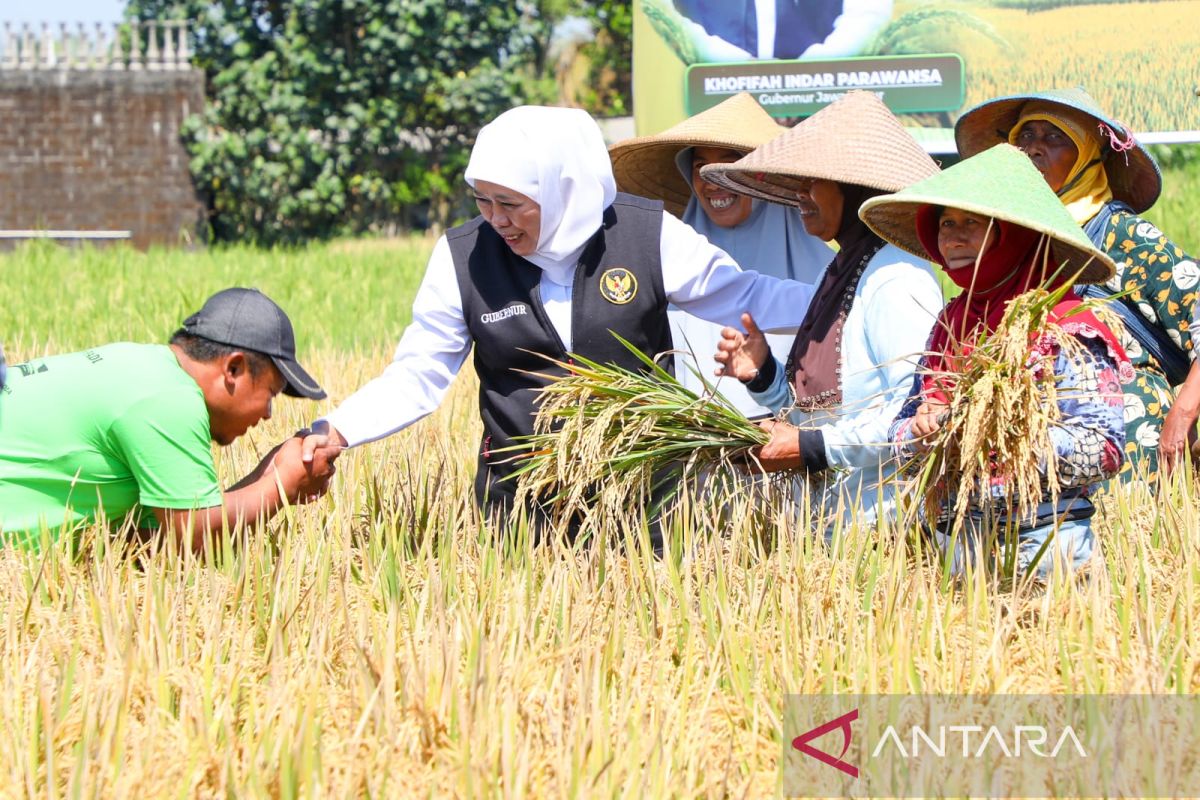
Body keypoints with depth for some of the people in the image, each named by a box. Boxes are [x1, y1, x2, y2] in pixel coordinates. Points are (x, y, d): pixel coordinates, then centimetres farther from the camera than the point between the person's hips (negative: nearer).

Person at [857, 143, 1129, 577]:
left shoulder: (1066, 329, -8)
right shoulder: (951, 324, 11)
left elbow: (1104, 449, -16)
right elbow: (901, 433, 14)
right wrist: (923, 431, -9)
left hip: (1042, 540, -6)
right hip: (955, 539, 6)